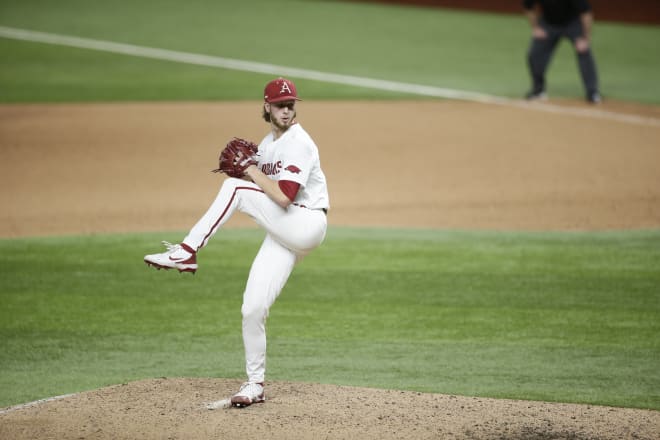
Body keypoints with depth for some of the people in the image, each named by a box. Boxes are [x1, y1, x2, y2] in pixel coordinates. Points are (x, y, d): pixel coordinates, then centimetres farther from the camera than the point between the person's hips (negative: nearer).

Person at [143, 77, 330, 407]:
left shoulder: (299, 143, -12)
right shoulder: (267, 144, 16)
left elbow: (284, 196, -22)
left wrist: (253, 173, -11)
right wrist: (245, 168, 3)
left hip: (307, 225, -8)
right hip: (282, 236, 8)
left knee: (236, 188, -23)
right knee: (252, 309, 0)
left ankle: (187, 252, -19)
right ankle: (254, 384, 12)